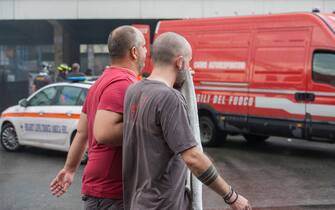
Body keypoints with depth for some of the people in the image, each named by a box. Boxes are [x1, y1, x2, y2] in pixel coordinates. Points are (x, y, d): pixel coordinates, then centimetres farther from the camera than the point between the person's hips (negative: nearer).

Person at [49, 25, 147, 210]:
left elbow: (81, 132, 17)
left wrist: (69, 169, 24)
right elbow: (103, 132, -27)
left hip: (101, 186, 10)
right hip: (110, 192, -10)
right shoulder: (123, 83, -17)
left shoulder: (102, 81, 13)